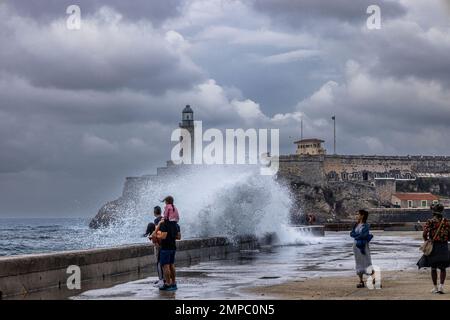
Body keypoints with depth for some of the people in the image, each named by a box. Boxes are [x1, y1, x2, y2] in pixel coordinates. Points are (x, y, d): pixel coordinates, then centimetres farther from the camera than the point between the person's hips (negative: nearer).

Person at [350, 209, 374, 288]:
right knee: (359, 263, 6)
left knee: (367, 263, -6)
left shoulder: (365, 225, -7)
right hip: (356, 245, 7)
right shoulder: (356, 225, 12)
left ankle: (375, 280, 0)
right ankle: (361, 281, 10)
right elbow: (351, 234, 2)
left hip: (363, 246, -6)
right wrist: (359, 235, -10)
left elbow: (364, 235, -18)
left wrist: (356, 235, -6)